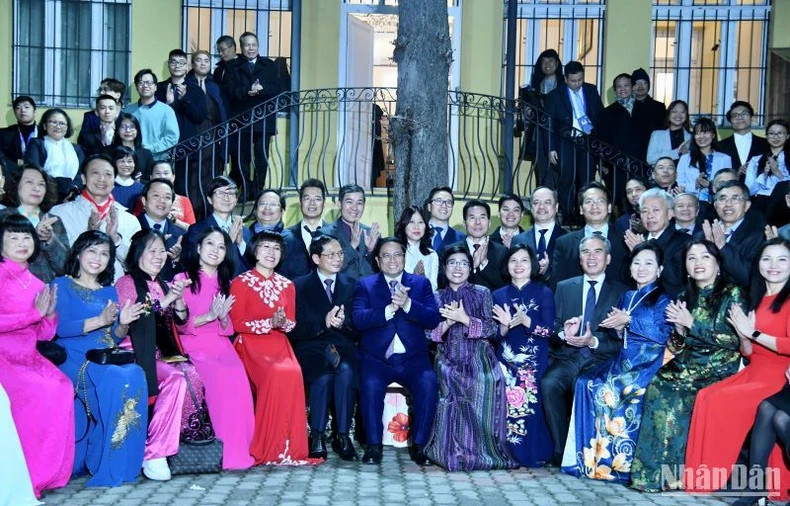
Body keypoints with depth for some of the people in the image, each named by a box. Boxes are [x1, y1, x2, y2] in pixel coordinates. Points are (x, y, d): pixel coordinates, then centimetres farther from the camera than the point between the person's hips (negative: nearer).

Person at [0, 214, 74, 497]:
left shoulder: (36, 284, 14)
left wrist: (50, 314, -5)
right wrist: (35, 313, -12)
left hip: (28, 357, 5)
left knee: (63, 388, -20)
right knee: (41, 392, -26)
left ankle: (49, 472, -10)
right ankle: (26, 477, -13)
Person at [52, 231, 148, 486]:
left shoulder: (109, 291, 22)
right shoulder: (62, 285, 7)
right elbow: (60, 328, -9)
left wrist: (123, 324, -5)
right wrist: (99, 321, -18)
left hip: (106, 358, 5)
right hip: (73, 358, -5)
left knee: (136, 375, -29)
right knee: (118, 379, -33)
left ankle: (118, 466, -21)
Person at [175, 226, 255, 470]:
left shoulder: (225, 283, 22)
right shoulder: (182, 280, 6)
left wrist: (223, 317, -3)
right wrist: (209, 316, -11)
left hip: (221, 345, 4)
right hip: (193, 346, -4)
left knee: (238, 376, -29)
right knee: (222, 376, -33)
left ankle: (239, 449, -26)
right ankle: (227, 451, -26)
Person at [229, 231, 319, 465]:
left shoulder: (286, 285, 15)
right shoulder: (241, 283, 1)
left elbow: (291, 323, 14)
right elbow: (237, 323, -4)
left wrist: (282, 323, -10)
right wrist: (270, 323, -14)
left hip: (278, 343, 4)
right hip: (250, 344, -4)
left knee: (294, 373, -28)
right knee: (276, 374, -32)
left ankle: (289, 447, -19)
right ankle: (267, 449, -20)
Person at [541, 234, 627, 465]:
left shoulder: (621, 292, 11)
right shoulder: (564, 287, 19)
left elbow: (621, 341, 3)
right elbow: (551, 331, 13)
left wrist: (594, 341, -15)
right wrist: (563, 333, -10)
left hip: (601, 360, -2)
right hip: (567, 358, 3)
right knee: (549, 384, -30)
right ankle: (561, 451, -18)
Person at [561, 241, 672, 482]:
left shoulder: (663, 299, 1)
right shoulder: (627, 297, 20)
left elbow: (662, 335, -13)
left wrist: (629, 321, -14)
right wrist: (618, 329, -3)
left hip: (648, 362, -6)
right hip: (625, 358, 6)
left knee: (607, 389, -28)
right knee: (585, 382, -19)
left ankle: (613, 461, -16)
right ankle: (588, 456, -17)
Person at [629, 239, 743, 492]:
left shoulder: (732, 294, 0)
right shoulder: (684, 298, 15)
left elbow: (734, 339, -10)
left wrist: (692, 323, -11)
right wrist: (679, 329, -8)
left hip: (719, 369, -5)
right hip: (687, 366, 5)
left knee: (669, 394, -29)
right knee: (656, 386, -26)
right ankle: (658, 469, -21)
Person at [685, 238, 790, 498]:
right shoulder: (757, 299, 19)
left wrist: (753, 333, -9)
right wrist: (742, 333, -4)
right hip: (753, 371, 7)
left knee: (720, 401, -24)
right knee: (707, 397, -16)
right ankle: (708, 475, -15)